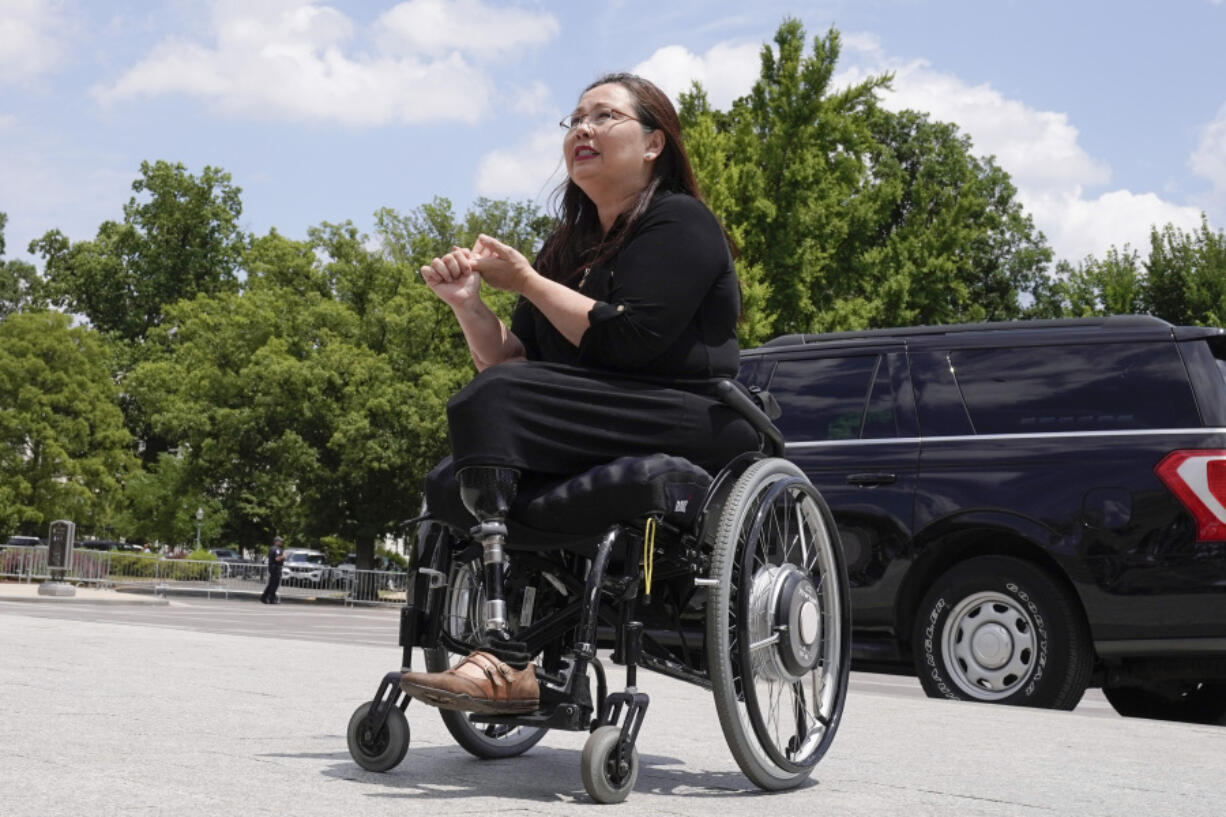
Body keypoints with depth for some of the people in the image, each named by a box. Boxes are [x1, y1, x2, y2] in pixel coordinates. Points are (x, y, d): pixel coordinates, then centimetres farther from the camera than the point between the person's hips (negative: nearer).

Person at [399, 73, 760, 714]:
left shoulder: (679, 224, -1)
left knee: (488, 403, -28)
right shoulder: (569, 246, 22)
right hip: (595, 437, 8)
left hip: (690, 425, -8)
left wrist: (526, 281, -9)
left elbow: (628, 340, -17)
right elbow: (512, 362, 16)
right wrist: (469, 304, -2)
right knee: (449, 486, -17)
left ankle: (504, 660, -35)